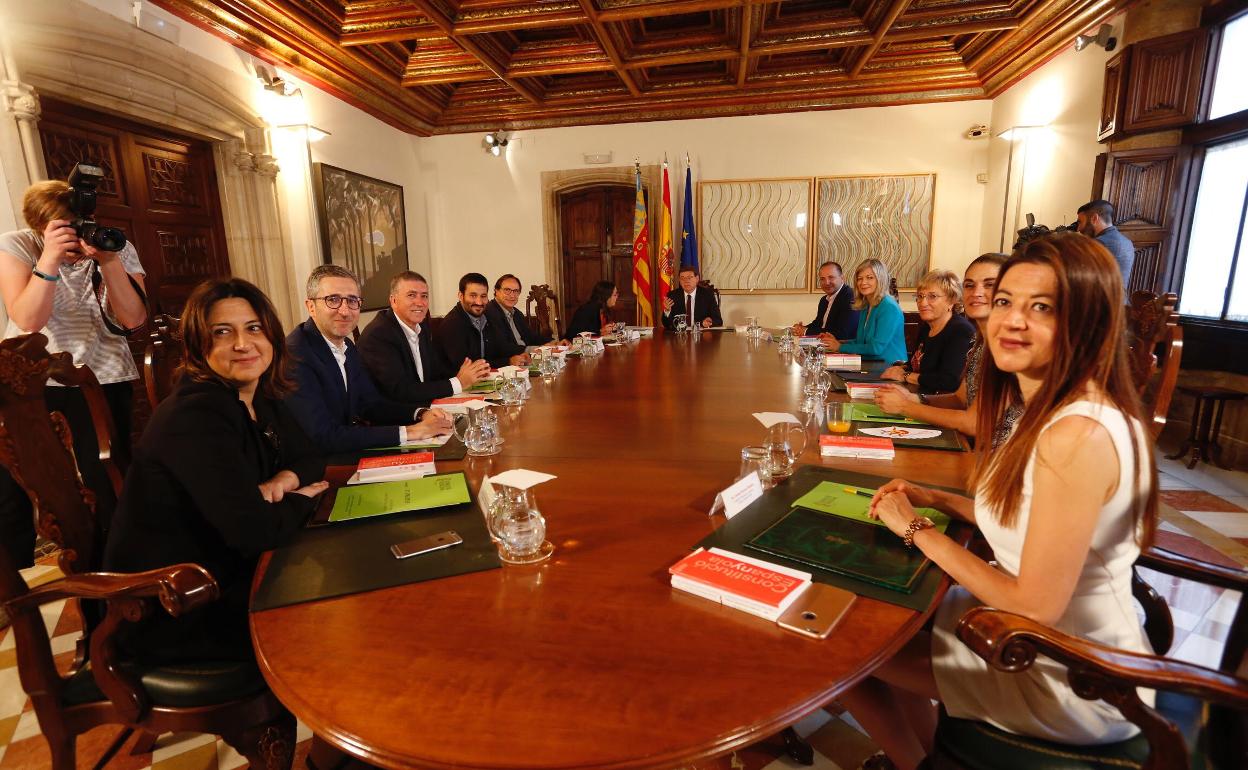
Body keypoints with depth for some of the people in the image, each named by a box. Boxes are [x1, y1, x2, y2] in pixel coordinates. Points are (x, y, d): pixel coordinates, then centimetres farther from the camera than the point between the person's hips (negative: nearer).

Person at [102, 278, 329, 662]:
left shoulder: (261, 399, -1)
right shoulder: (195, 415, -26)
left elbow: (309, 459, 9)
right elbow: (253, 531, -32)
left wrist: (285, 479, -13)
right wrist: (303, 497, -12)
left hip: (225, 575, 7)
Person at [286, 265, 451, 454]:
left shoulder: (347, 346, 4)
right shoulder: (294, 355, -21)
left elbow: (371, 403, 10)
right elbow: (323, 437, -26)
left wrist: (422, 413, -8)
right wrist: (407, 432, -24)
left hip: (349, 453, 7)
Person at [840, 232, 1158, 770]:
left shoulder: (1078, 434, -31)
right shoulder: (1050, 410, -1)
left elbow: (1036, 605, -27)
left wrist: (919, 531, -18)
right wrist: (935, 500, 0)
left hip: (1072, 683, -8)